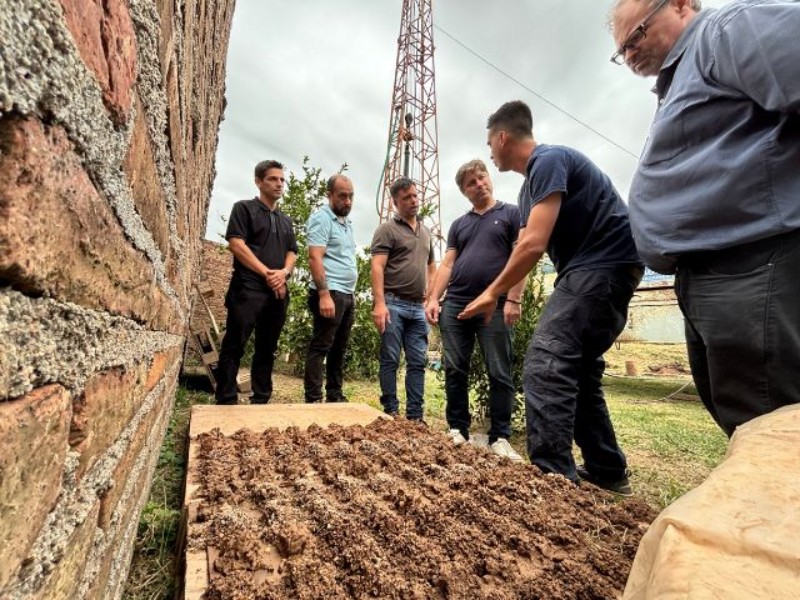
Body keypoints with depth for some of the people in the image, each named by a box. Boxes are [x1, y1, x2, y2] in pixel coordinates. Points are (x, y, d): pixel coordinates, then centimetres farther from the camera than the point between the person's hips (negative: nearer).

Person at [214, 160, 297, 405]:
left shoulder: (286, 220, 22)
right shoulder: (244, 208, 5)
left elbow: (292, 252, 15)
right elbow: (236, 244, -7)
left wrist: (283, 272, -7)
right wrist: (267, 273, -11)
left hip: (278, 292, 6)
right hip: (248, 289, -5)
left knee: (267, 348, 8)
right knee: (234, 346, -4)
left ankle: (261, 400, 17)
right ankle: (225, 401, 4)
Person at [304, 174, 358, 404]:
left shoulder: (347, 223, 20)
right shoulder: (321, 218, -7)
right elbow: (315, 258, -17)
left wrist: (351, 293, 18)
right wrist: (324, 295, -24)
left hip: (347, 295, 9)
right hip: (331, 293, -9)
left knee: (339, 349, 13)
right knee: (320, 347, -4)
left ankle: (335, 395, 22)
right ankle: (313, 399, 3)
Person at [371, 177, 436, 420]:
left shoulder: (425, 232, 19)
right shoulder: (387, 229, 0)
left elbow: (432, 268, 25)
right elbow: (377, 268, -10)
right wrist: (379, 303, -20)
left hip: (418, 307, 6)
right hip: (393, 304, -6)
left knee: (418, 362, 6)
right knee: (390, 361, 0)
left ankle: (415, 415, 14)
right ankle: (391, 413, 10)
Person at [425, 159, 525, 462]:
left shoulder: (511, 213, 8)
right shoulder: (459, 224, 19)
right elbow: (447, 263, 13)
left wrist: (513, 299, -12)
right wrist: (433, 298, 1)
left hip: (495, 306, -3)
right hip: (455, 304, 4)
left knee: (500, 374, 0)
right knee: (454, 370, 4)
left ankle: (500, 437, 11)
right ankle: (457, 430, 16)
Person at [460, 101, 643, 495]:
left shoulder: (549, 161, -12)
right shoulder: (531, 183, 19)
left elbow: (534, 245, -22)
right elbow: (524, 247, 18)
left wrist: (492, 292, -12)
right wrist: (505, 298, 16)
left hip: (605, 264, -10)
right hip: (593, 270, 10)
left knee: (546, 363, -19)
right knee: (578, 368, 12)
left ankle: (552, 478, -16)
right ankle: (608, 472, 24)